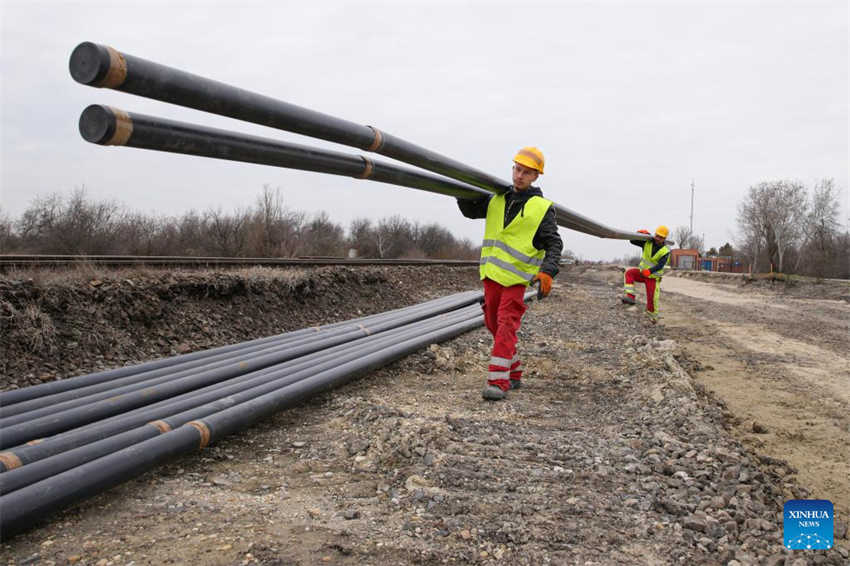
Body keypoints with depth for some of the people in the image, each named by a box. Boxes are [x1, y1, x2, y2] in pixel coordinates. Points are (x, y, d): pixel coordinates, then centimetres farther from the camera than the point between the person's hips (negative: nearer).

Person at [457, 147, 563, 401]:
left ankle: (498, 382, -13)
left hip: (516, 277, -6)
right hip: (491, 273, 6)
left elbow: (554, 244, -4)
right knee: (494, 323, 11)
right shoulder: (497, 199, 11)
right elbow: (471, 210, 23)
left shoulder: (542, 208, -3)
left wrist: (548, 271, -19)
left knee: (507, 325, -12)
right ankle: (514, 374, 25)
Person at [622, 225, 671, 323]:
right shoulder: (648, 243, -7)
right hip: (642, 272, 3)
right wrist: (640, 234, -26)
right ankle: (630, 297, -34)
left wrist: (649, 271, -49)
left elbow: (660, 266, -31)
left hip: (653, 278, -3)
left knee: (652, 299, -1)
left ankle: (652, 315, 30)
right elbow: (632, 241, -7)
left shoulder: (665, 252, -17)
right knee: (629, 273, -26)